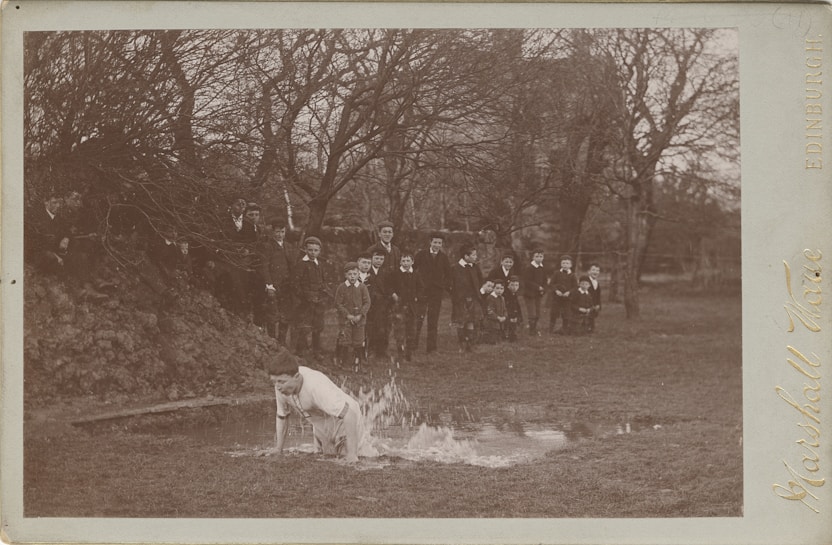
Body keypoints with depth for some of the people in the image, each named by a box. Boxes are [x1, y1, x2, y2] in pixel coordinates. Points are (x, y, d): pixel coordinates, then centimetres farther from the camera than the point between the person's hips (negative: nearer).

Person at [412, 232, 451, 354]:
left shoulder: (443, 257, 7)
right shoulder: (421, 254, 0)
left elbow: (448, 274, 16)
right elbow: (412, 268, 5)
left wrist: (446, 287, 6)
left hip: (437, 292, 2)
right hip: (422, 291, -2)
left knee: (433, 320, 4)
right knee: (418, 318, -9)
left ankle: (431, 347, 9)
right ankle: (413, 345, -3)